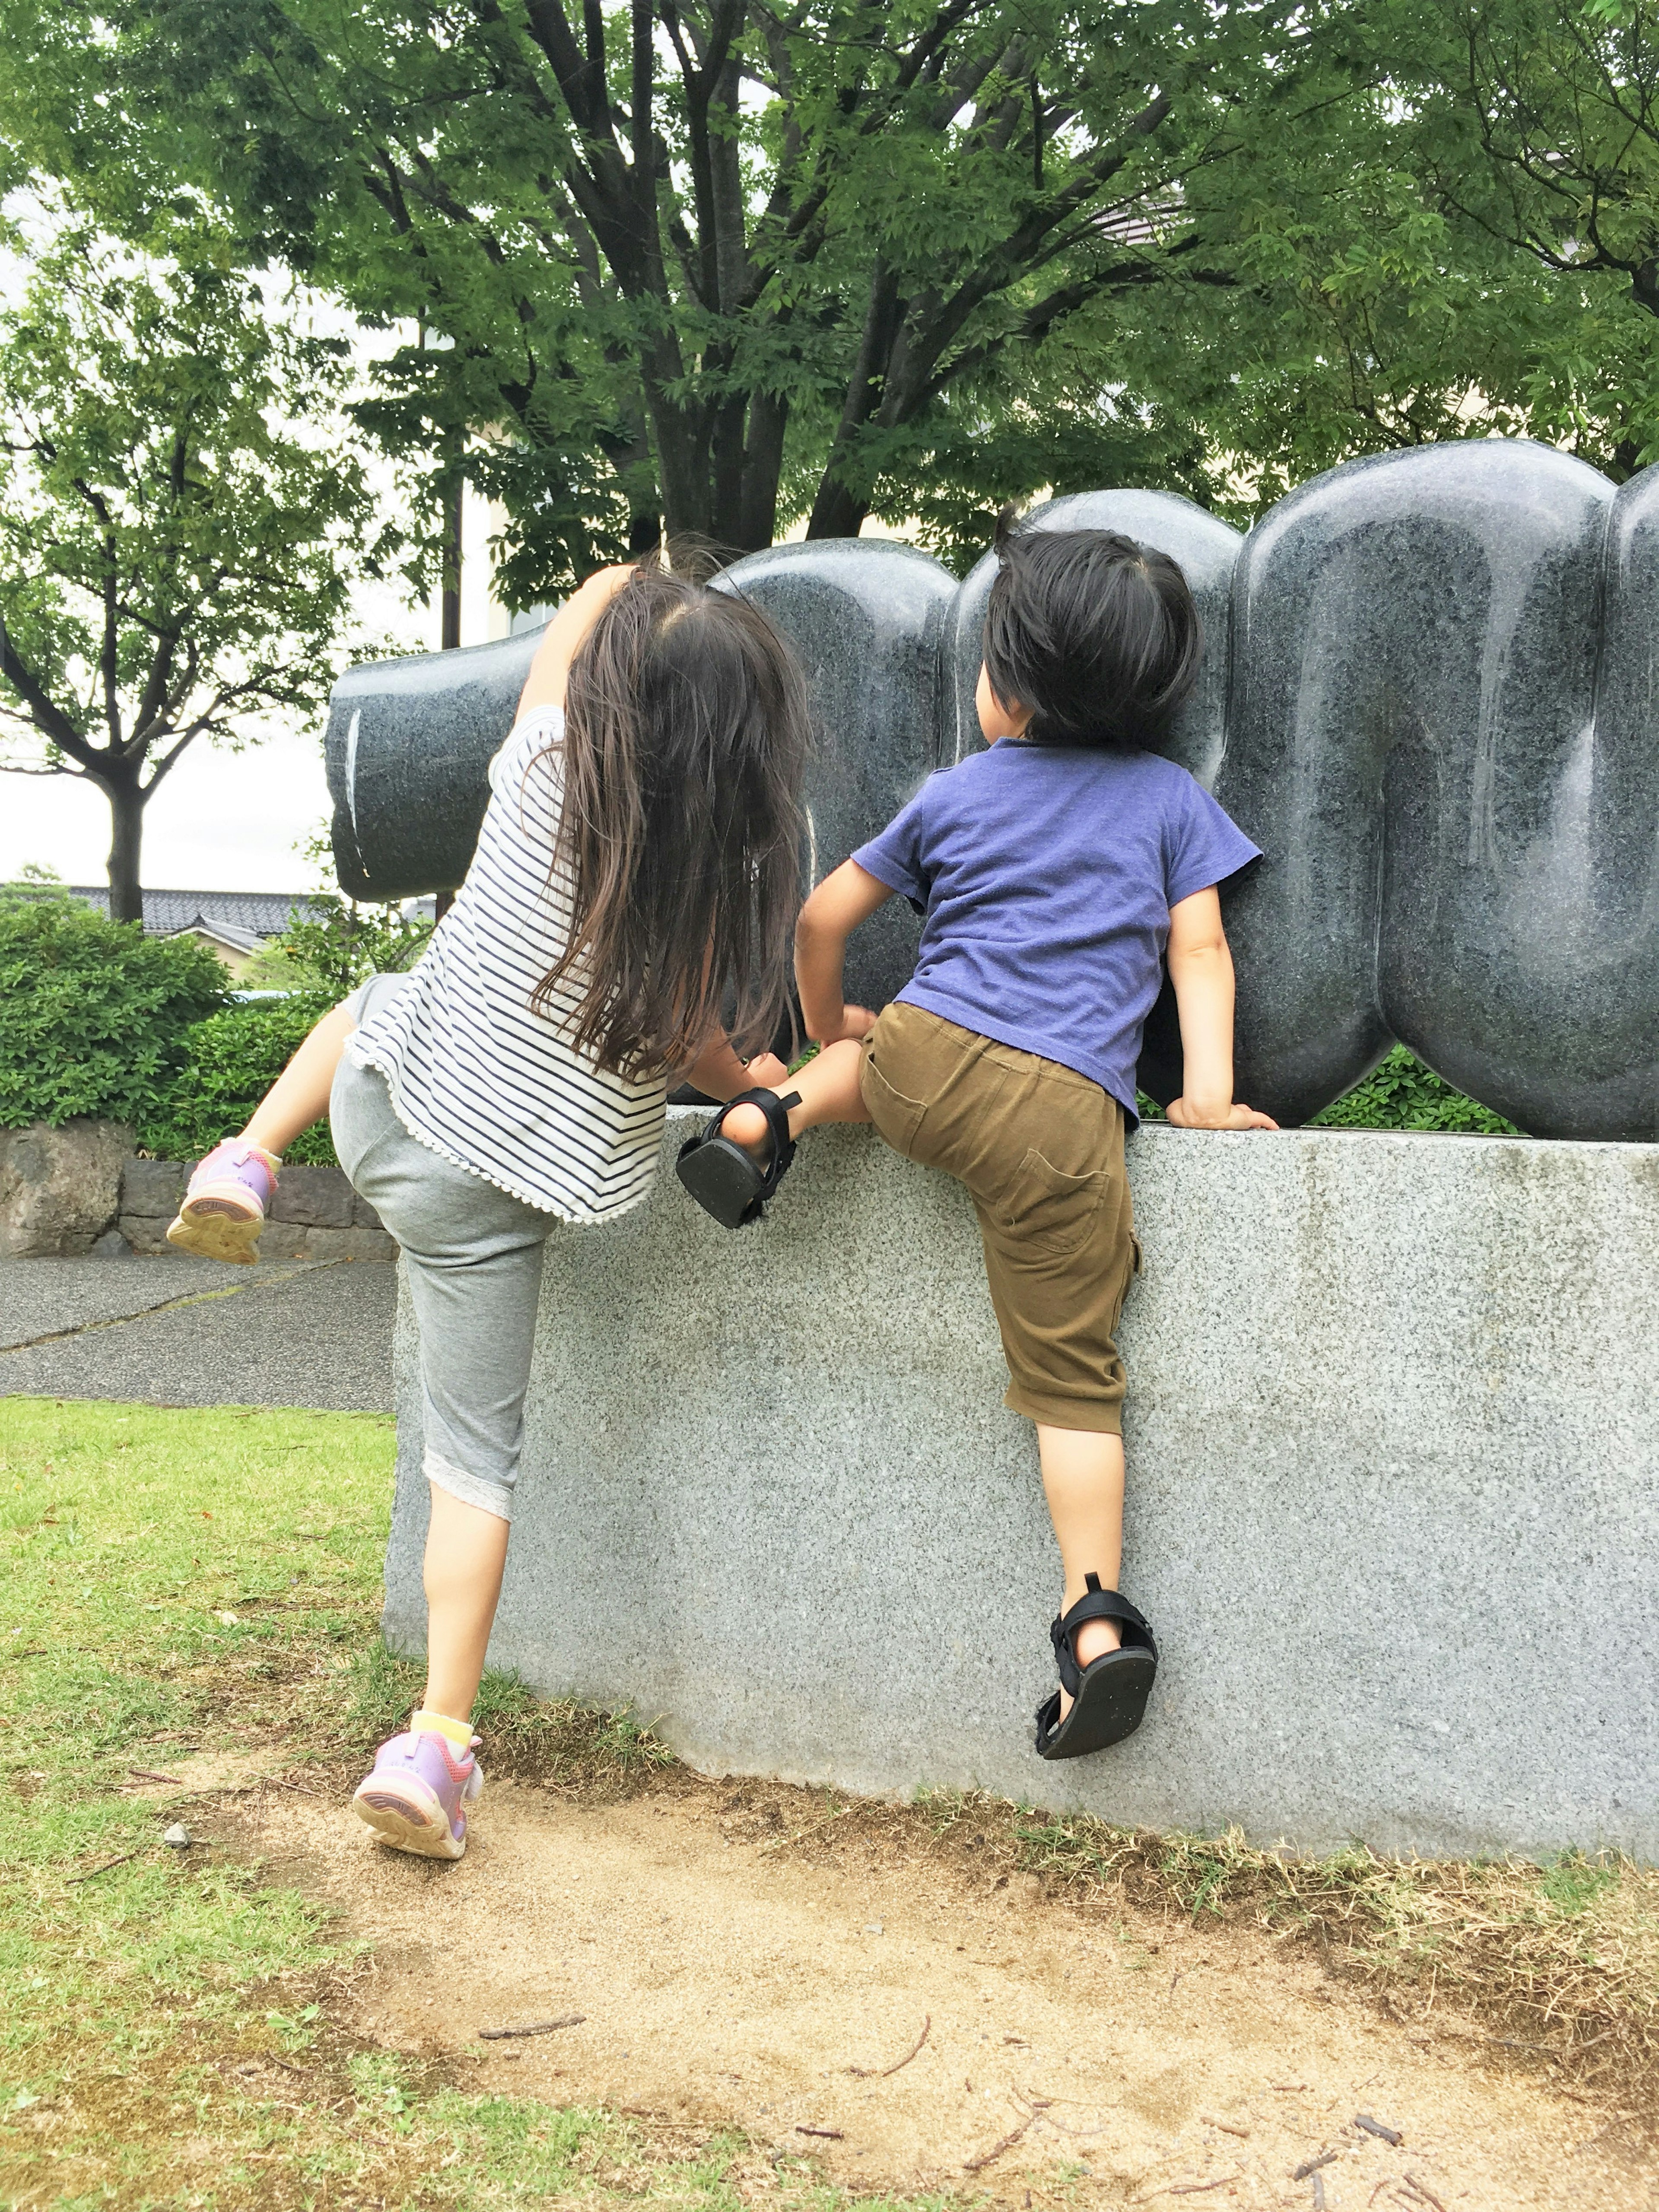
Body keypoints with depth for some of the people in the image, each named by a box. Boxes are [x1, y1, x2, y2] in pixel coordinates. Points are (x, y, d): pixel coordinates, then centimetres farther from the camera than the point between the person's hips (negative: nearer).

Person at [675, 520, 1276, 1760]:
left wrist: (827, 1029, 36)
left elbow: (822, 922, 20)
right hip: (1069, 1115, -1)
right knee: (1073, 1373, 3)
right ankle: (1098, 1620, -6)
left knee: (880, 1050, 38)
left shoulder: (955, 797, 17)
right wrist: (1210, 1094, 5)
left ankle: (775, 1114, 8)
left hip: (928, 1058, 1)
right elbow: (1200, 949, 7)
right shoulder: (1169, 797, 16)